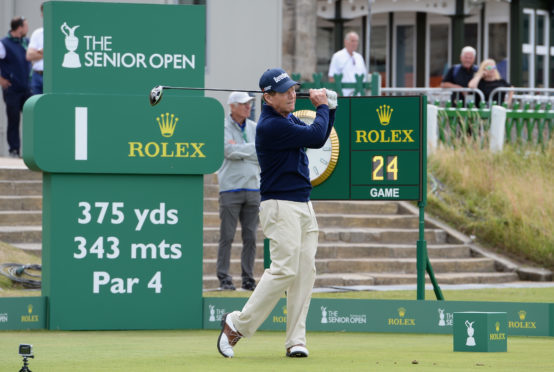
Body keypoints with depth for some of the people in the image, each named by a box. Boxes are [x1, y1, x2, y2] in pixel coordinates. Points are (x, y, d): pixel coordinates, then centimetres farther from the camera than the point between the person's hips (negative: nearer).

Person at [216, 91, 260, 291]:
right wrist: (253, 148, -8)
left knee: (250, 237, 3)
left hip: (252, 188, 4)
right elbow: (230, 151, -16)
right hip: (230, 190, -4)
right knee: (227, 236, -5)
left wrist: (239, 149, -7)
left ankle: (248, 279, 7)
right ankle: (224, 278, -3)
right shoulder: (223, 127, 0)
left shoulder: (254, 128, 14)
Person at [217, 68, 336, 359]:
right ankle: (238, 324, -3)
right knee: (284, 269, -16)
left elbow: (317, 140, 22)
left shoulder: (289, 119, 14)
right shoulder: (270, 126, -17)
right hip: (280, 206, -9)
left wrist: (328, 108, 11)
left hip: (303, 205, 9)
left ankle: (296, 341, 1)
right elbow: (316, 135, -16)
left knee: (305, 272, 1)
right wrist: (322, 106, 1)